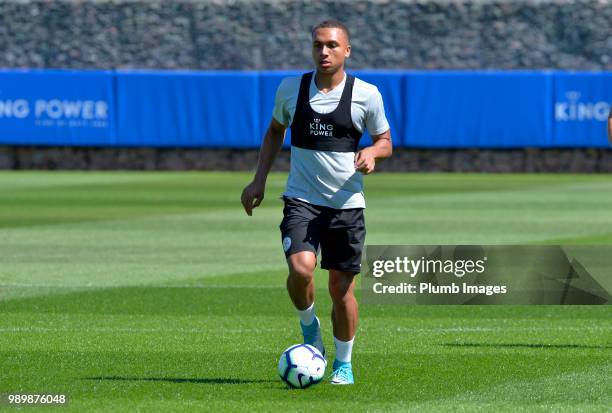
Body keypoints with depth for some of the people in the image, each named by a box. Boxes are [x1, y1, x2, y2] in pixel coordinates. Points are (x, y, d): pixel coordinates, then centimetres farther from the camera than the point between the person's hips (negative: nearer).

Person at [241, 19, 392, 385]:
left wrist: (372, 153, -14)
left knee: (342, 287, 3)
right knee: (301, 269, -23)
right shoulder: (290, 88, 2)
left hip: (347, 204, 0)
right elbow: (276, 130, 19)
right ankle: (309, 326, 7)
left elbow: (385, 141, 9)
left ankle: (344, 363, 23)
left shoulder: (366, 94, -3)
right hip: (301, 200, 0)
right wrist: (260, 179, 11)